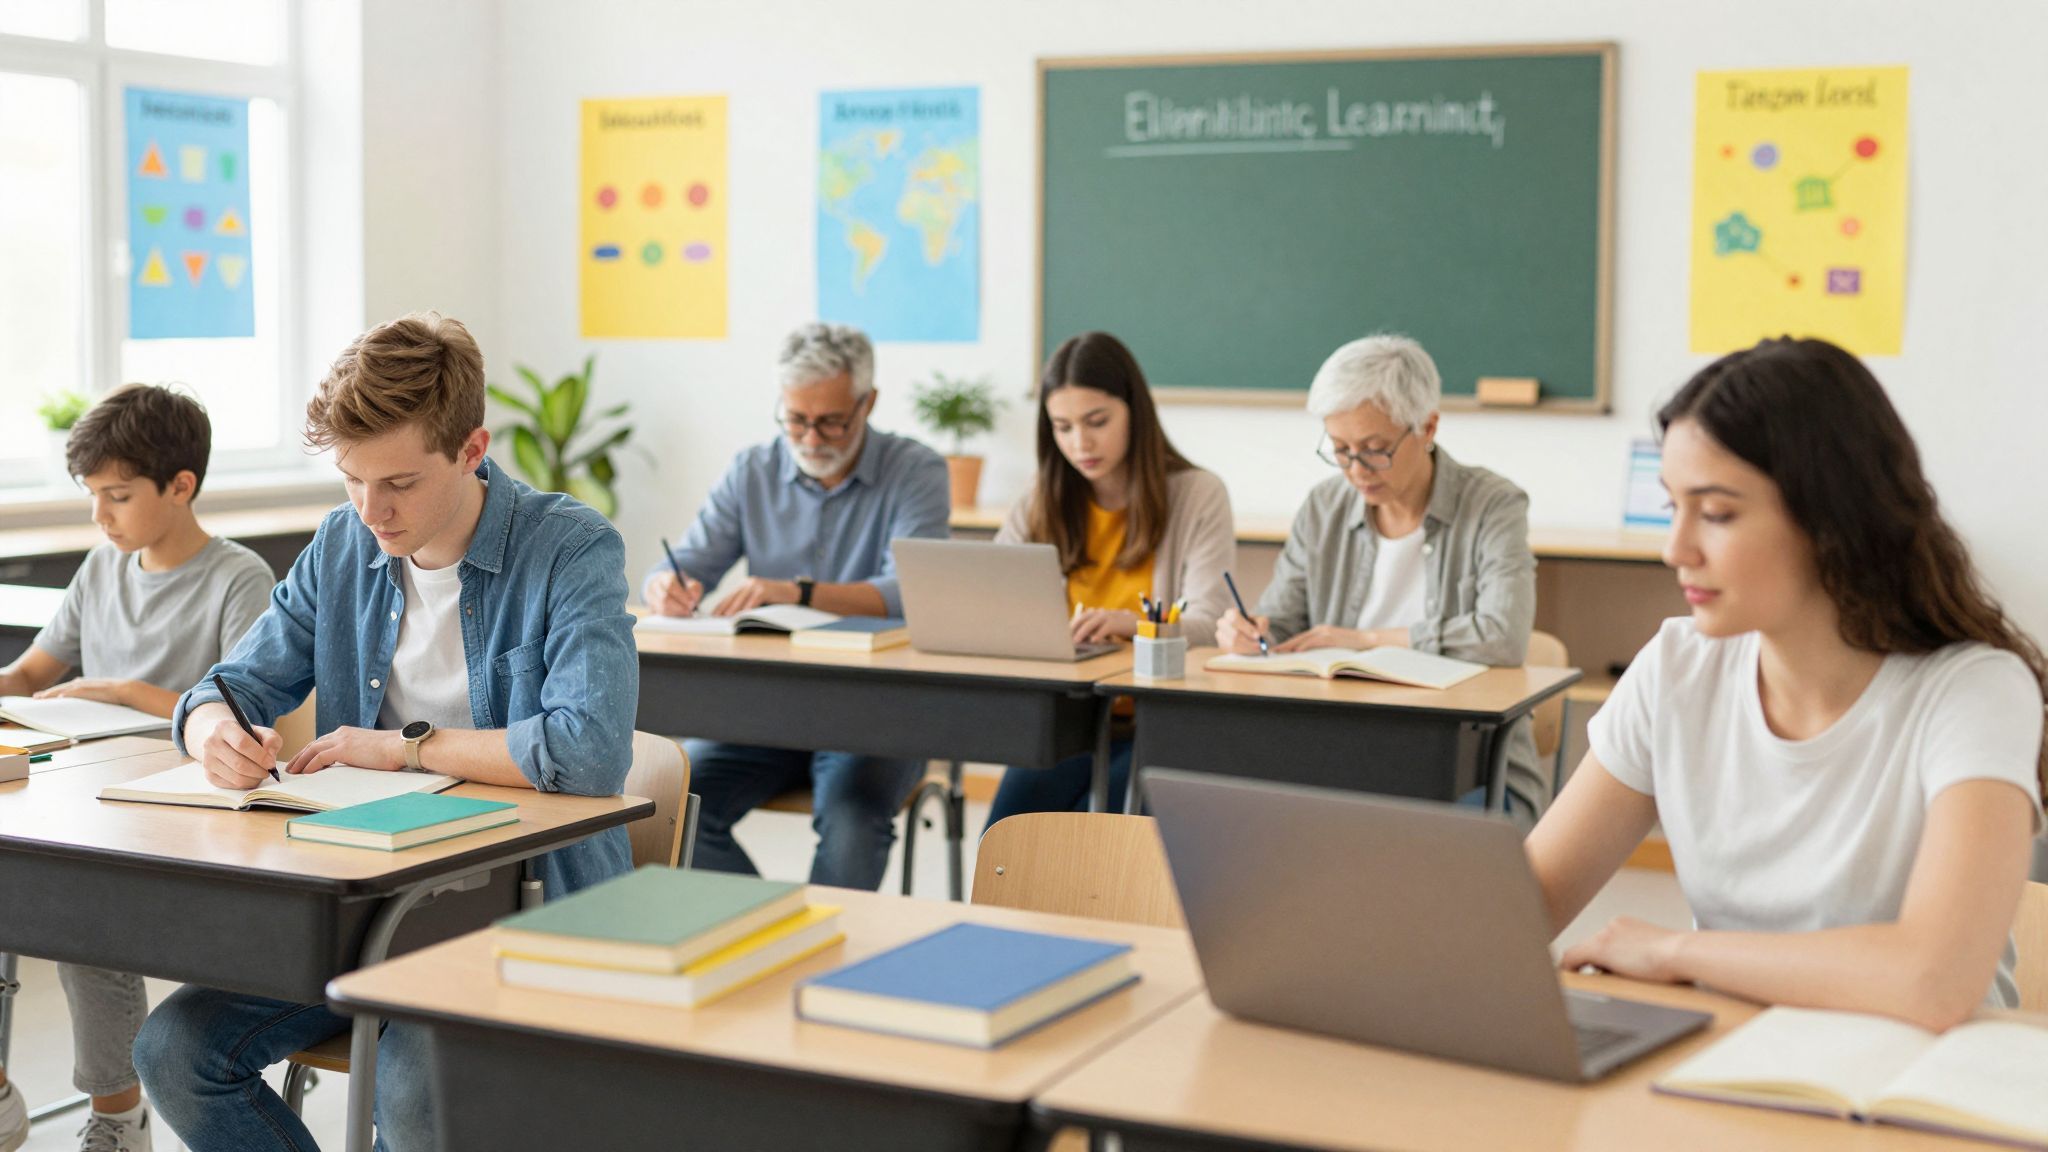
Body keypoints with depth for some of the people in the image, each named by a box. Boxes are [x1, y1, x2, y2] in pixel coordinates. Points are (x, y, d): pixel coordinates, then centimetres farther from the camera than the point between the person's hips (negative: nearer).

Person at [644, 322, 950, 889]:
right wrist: (667, 587, -21)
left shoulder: (915, 471, -4)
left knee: (852, 817, -34)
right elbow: (684, 566, 5)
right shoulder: (751, 473, 9)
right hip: (765, 703, 4)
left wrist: (797, 592, -34)